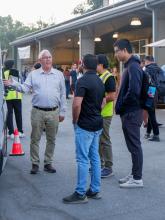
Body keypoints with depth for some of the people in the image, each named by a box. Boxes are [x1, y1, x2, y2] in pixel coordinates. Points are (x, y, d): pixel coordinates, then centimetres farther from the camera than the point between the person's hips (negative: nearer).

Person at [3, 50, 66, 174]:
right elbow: (25, 88, -5)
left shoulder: (59, 74, 6)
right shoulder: (33, 74, 5)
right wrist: (13, 84, -25)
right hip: (37, 112, -1)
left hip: (54, 112, 1)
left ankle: (48, 163, 21)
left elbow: (62, 95, 7)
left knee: (51, 139, 9)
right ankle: (35, 164, 15)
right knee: (35, 139, 4)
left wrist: (62, 112, 5)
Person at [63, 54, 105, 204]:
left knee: (83, 159, -4)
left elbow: (77, 104, -24)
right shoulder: (100, 81, 11)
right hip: (97, 124, 9)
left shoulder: (83, 80, -16)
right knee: (95, 157, 12)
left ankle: (80, 194, 1)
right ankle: (95, 190, 19)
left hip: (84, 126, -9)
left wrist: (75, 121, -10)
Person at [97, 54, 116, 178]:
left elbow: (112, 96, -21)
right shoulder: (97, 76, 13)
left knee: (104, 140, -3)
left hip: (104, 114, -9)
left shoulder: (109, 77, -14)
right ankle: (100, 164, 28)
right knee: (97, 140, 16)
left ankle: (108, 168, 5)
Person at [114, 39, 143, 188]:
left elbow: (134, 91, -27)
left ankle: (137, 179, 6)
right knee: (132, 145, 15)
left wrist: (120, 106, -14)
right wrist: (121, 106, 10)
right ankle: (134, 174, 25)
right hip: (129, 112, 10)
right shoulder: (129, 66, 14)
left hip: (132, 113, -10)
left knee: (134, 145, -2)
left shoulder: (133, 67, -17)